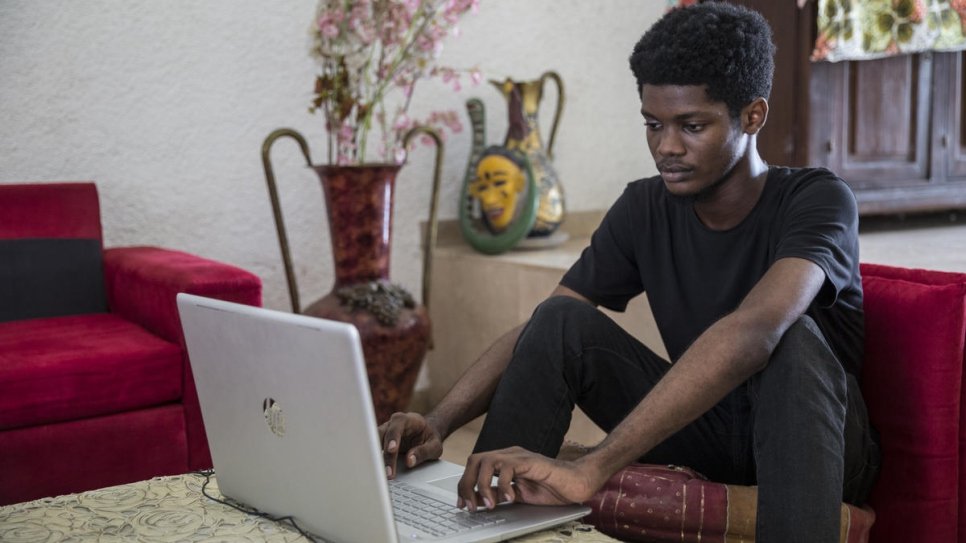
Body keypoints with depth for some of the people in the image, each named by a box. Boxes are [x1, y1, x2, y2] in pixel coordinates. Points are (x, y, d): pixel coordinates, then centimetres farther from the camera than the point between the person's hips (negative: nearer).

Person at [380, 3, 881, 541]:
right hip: (708, 430, 4)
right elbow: (538, 332, -8)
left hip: (816, 443, -4)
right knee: (562, 320, -16)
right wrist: (438, 423, -27)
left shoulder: (817, 199, -20)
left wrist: (591, 469, -50)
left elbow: (753, 331, -40)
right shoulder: (644, 209, -5)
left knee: (793, 336, -36)